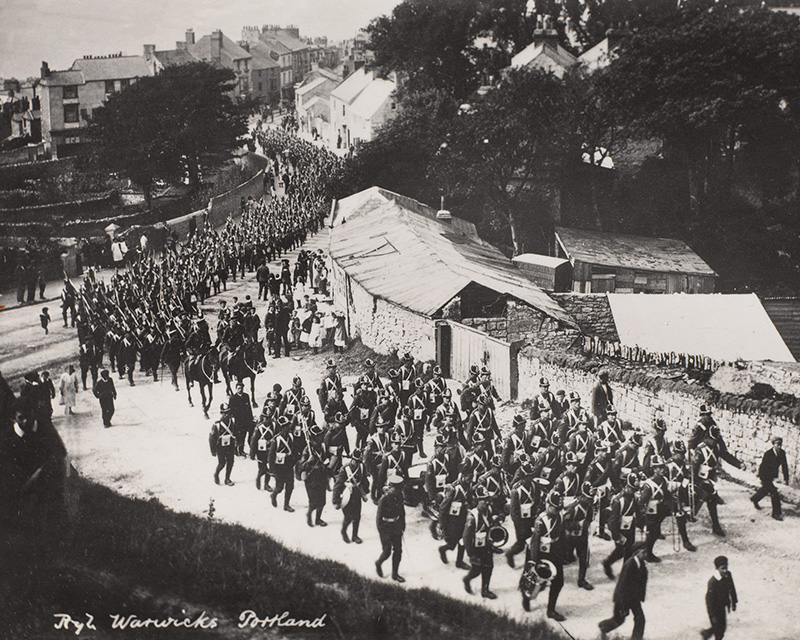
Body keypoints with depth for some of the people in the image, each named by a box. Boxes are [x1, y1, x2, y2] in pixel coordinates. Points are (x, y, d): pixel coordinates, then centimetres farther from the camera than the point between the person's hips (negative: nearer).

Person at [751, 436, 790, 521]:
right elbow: (762, 466, -20)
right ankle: (776, 513, -3)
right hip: (765, 476, -8)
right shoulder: (767, 453, -25)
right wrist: (760, 478, -19)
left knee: (765, 489, 29)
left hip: (771, 476, 8)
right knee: (774, 493, -12)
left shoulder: (782, 453, -7)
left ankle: (754, 499, 56)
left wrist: (786, 478, 3)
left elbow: (784, 466, 3)